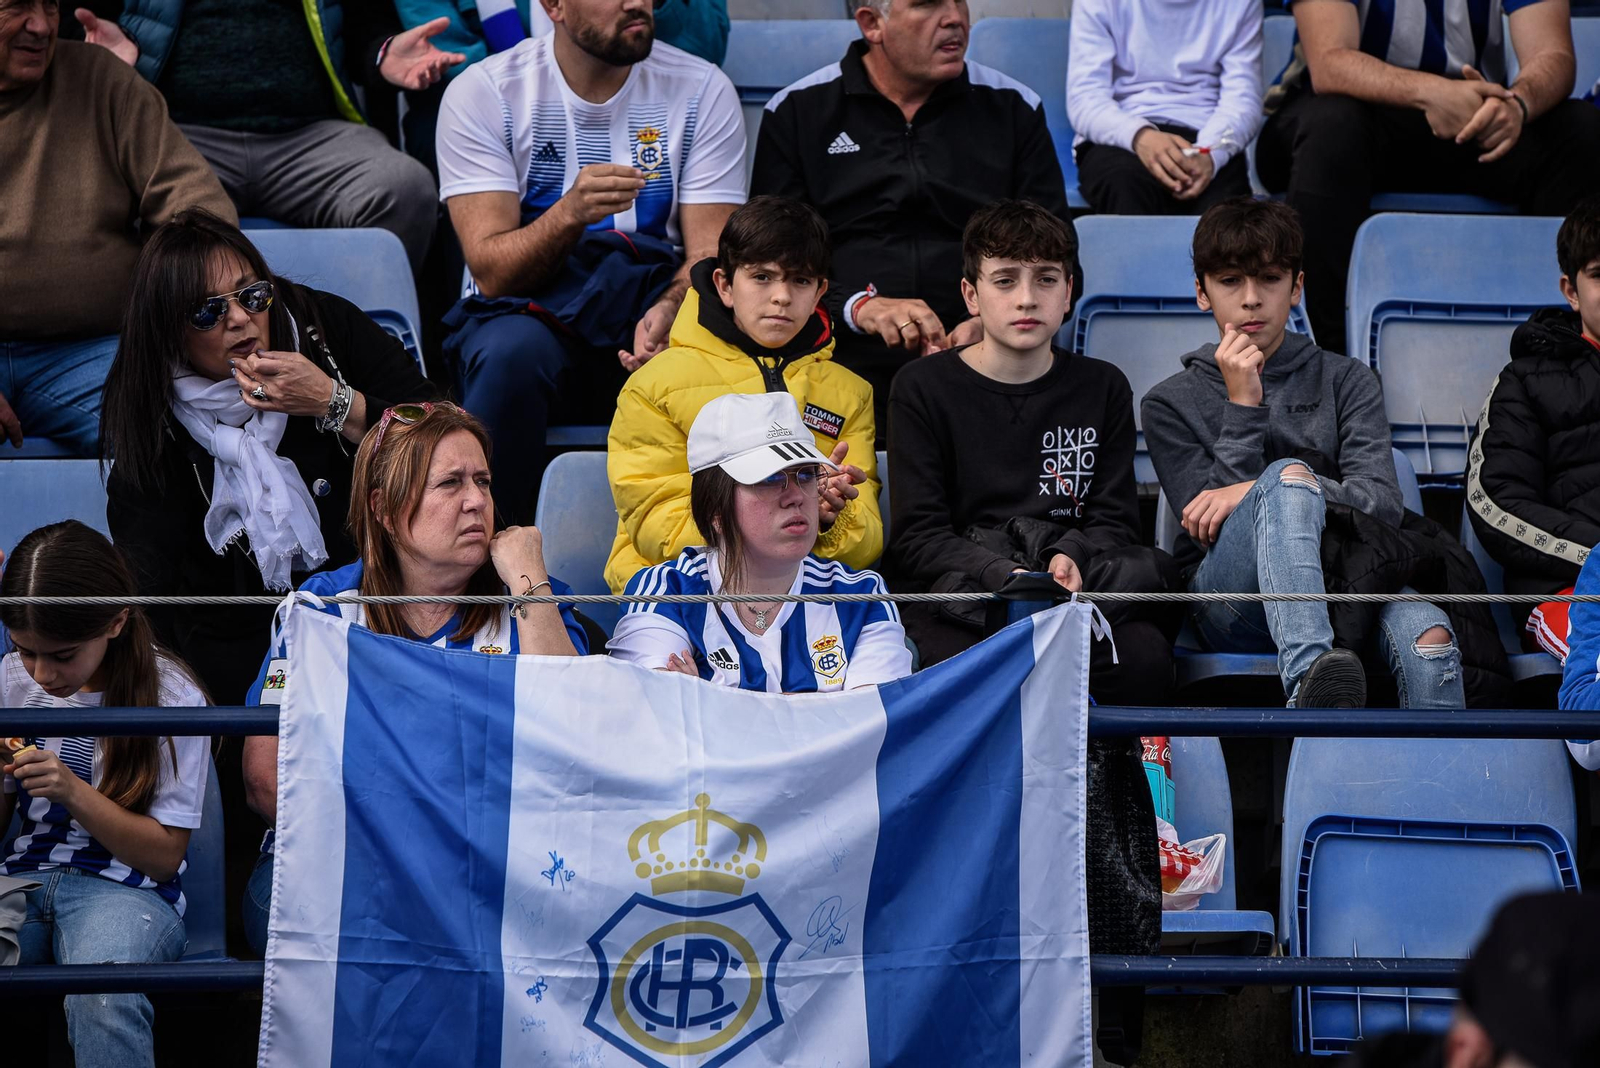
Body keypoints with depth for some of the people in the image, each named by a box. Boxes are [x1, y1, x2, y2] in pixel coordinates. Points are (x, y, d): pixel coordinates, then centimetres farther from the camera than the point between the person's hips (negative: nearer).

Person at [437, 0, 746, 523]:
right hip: (526, 313, -1)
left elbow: (711, 259, -5)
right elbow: (493, 272, -12)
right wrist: (571, 213, -33)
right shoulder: (482, 93, -4)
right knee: (512, 349, -37)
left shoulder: (702, 90, 2)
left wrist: (668, 312, -28)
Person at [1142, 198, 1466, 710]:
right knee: (1290, 473, -35)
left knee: (1426, 634, -35)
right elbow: (1204, 522, 2)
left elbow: (1384, 503, 1)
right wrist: (1243, 406, -3)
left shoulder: (1345, 381, 19)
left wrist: (1255, 492, -10)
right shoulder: (1170, 403, 18)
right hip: (1231, 602, -2)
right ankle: (1309, 676, -60)